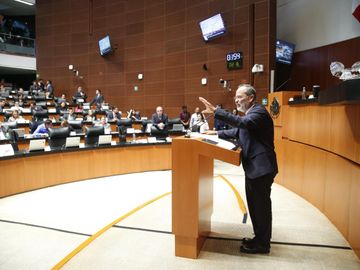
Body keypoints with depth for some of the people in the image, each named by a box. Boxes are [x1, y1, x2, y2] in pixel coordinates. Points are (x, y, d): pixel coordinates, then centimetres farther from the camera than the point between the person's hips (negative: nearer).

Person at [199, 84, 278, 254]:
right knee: (254, 205, 18)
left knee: (262, 206, 3)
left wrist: (216, 111, -38)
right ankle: (259, 238, 33)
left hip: (261, 168, -10)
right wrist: (217, 133, 10)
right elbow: (238, 131, 23)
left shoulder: (259, 111, -15)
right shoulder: (250, 114, 16)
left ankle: (263, 244, 18)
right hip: (253, 167, 10)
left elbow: (243, 123, -34)